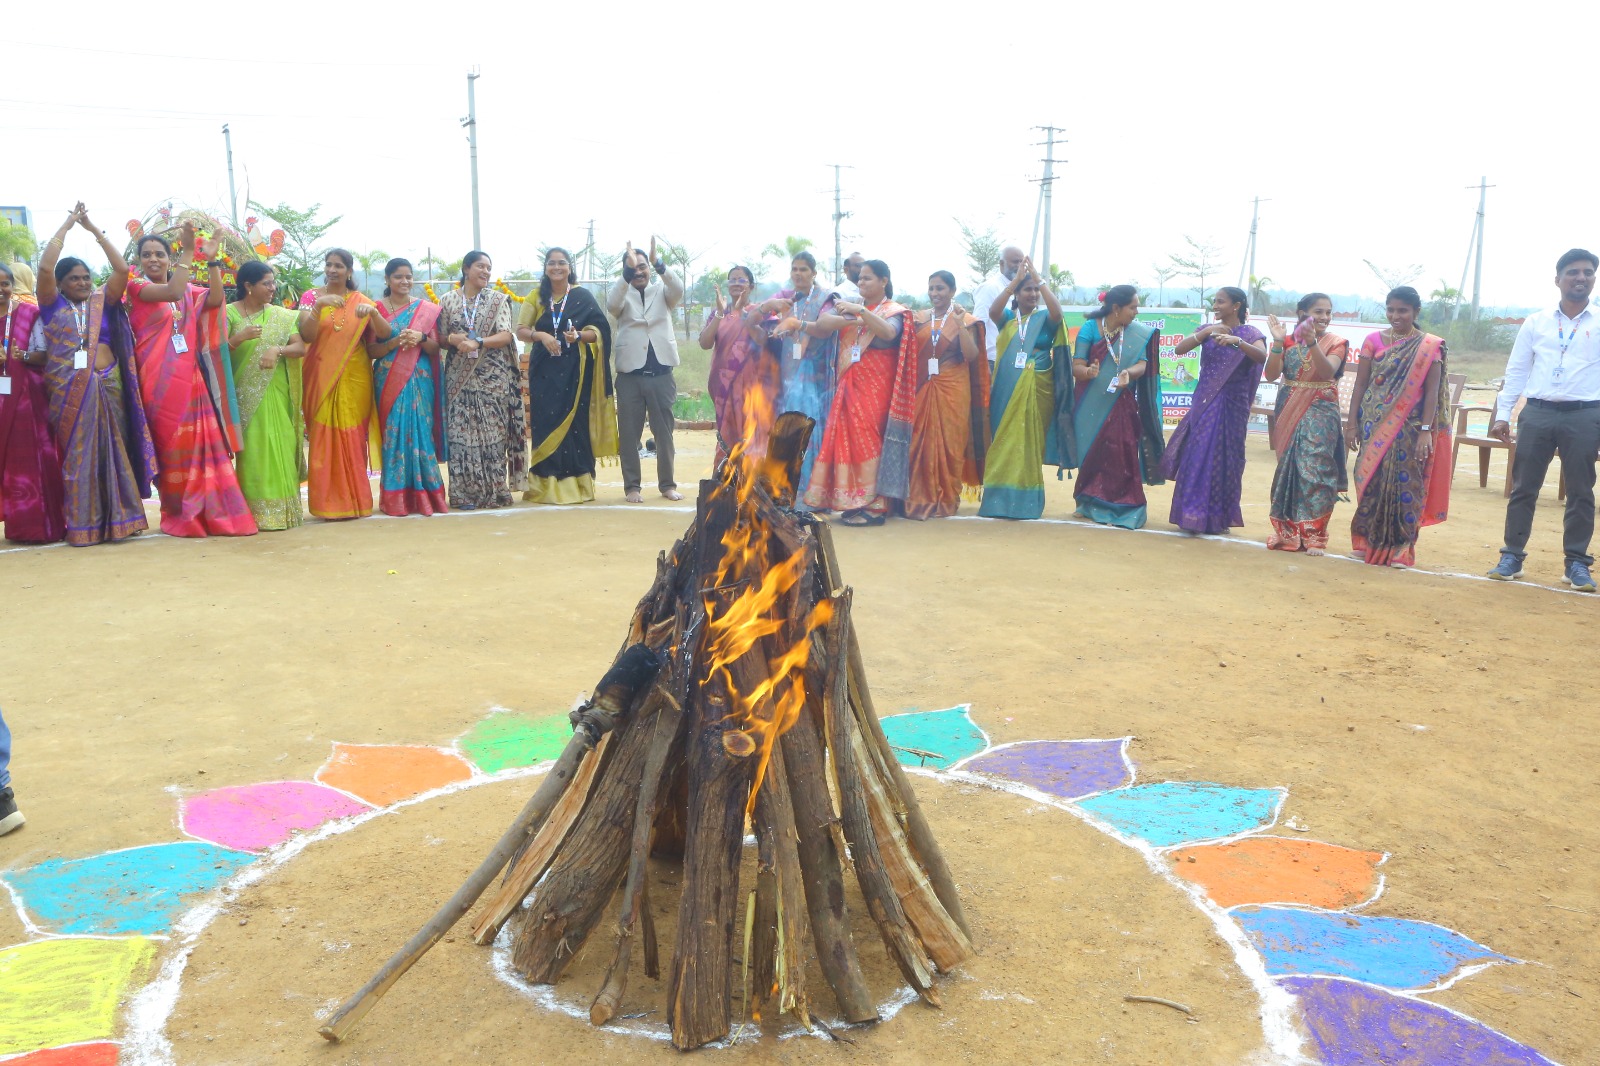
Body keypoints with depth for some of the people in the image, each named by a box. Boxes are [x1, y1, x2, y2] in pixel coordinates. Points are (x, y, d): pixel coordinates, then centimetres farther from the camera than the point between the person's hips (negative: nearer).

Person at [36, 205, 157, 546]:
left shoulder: (102, 303, 11)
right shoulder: (54, 306, 6)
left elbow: (122, 269, 0)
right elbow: (45, 267, -7)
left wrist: (93, 229, 5)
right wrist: (67, 225, 2)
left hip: (107, 386, 2)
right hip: (68, 390, -2)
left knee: (113, 452, 2)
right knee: (77, 455, 0)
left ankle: (117, 519, 7)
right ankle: (83, 525, 3)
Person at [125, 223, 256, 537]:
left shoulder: (188, 289, 15)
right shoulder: (137, 286, -1)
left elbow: (216, 300, -3)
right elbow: (172, 293, -20)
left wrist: (211, 260, -9)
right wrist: (189, 252, -19)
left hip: (190, 377, 4)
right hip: (160, 379, -4)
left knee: (202, 442, 2)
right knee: (172, 445, -2)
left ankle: (211, 513, 8)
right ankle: (182, 516, 6)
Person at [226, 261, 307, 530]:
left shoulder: (282, 315, 8)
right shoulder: (230, 313, 2)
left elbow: (300, 348, 0)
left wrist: (278, 349, -19)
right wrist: (238, 338, -20)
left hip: (276, 394, 2)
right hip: (245, 395, -2)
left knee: (280, 449, 0)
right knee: (252, 451, -3)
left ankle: (283, 508, 7)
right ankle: (255, 511, 3)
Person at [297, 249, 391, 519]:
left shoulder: (361, 300, 8)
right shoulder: (311, 297, 6)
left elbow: (385, 334, -3)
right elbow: (306, 336, -8)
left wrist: (373, 312, -21)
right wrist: (318, 306, -21)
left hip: (354, 380, 0)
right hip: (322, 378, 0)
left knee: (353, 437, 0)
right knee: (324, 438, -4)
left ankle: (355, 500, 9)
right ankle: (328, 502, 1)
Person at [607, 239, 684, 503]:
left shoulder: (662, 291, 9)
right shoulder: (621, 293, 6)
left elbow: (678, 290, -13)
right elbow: (612, 305, -17)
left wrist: (658, 263, -30)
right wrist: (627, 273, -31)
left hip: (661, 373, 1)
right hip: (630, 375, -1)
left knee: (664, 432, 6)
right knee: (629, 433, 2)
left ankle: (667, 484, 14)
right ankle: (631, 485, 10)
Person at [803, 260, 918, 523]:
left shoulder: (894, 312, 4)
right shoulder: (851, 307, 17)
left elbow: (888, 332, -20)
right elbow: (821, 323, 0)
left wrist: (861, 312, -31)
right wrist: (848, 319, -18)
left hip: (876, 387, -5)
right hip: (850, 385, 5)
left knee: (868, 440, -11)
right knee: (846, 440, -1)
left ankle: (873, 504, -10)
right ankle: (853, 501, 4)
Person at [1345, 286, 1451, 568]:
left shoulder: (1430, 347, 0)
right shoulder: (1374, 341, 5)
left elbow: (1432, 391, -4)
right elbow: (1360, 384, 6)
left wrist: (1426, 430, -12)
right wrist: (1352, 423, 1)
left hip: (1409, 427, -2)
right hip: (1375, 425, 2)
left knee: (1404, 484, 0)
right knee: (1371, 481, 3)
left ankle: (1400, 549, 8)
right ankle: (1367, 542, 15)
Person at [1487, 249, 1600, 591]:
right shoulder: (1535, 323, 8)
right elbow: (1516, 371, 10)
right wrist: (1503, 414, 4)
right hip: (1537, 412, 1)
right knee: (1523, 488, 4)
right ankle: (1512, 556, 12)